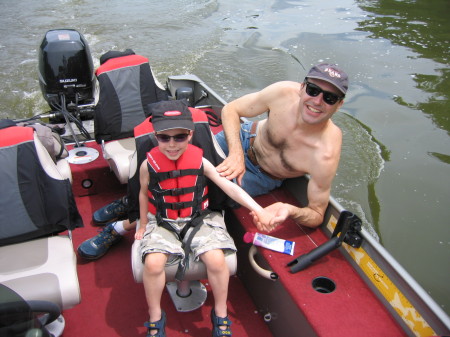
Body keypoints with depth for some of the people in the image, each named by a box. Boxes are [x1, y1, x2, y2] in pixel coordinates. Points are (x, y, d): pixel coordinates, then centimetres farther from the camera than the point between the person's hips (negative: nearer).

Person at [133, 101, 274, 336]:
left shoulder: (200, 161, -9)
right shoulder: (149, 165, -9)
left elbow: (228, 186, -9)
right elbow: (144, 195, 8)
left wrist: (257, 209, -16)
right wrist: (143, 226, 17)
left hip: (199, 219, 0)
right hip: (162, 223, 0)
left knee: (216, 259, -23)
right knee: (153, 263, -26)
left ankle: (220, 316, 5)